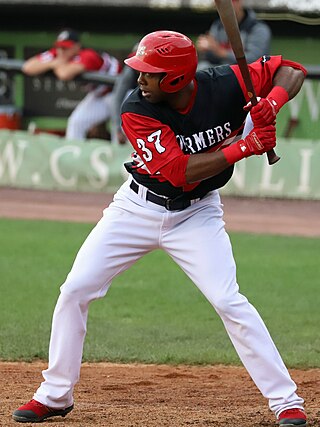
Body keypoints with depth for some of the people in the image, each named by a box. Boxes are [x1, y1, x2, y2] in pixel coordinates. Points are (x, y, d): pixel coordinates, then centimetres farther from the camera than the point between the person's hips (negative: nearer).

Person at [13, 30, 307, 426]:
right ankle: (54, 394, 12)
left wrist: (270, 104, -30)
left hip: (197, 214, -1)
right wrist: (246, 146, -37)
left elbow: (292, 70, -9)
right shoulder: (136, 111, -24)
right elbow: (181, 171, -31)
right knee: (75, 290, -3)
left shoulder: (225, 85, -20)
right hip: (137, 209, 1)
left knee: (229, 301, -16)